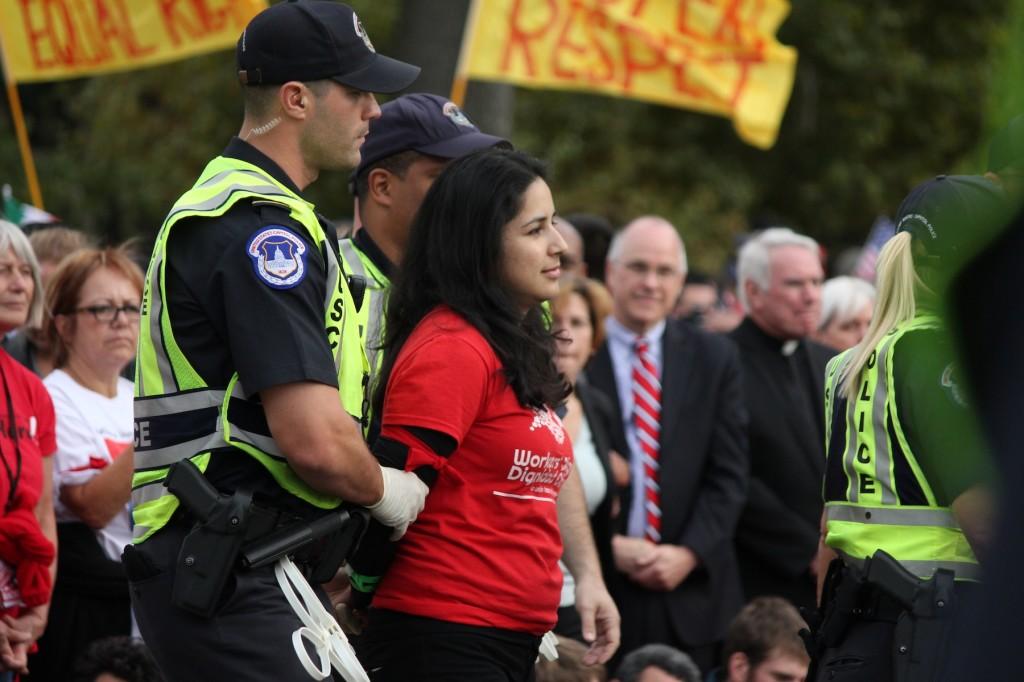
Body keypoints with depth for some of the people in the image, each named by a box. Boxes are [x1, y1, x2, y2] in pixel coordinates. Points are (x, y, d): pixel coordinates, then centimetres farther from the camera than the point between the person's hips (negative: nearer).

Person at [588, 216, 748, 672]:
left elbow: (727, 474, 7)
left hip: (691, 591, 2)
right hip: (598, 589, -2)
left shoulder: (713, 359, 10)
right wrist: (609, 548, -10)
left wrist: (690, 554, -6)